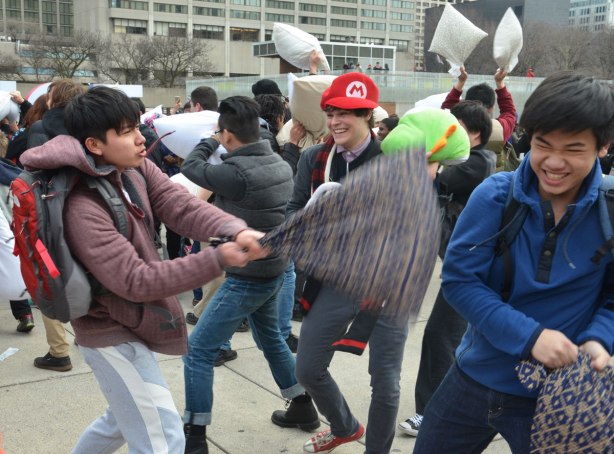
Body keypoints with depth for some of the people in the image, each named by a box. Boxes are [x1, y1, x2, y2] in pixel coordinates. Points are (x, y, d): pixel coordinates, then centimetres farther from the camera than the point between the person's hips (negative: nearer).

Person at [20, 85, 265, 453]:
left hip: (132, 324, 9)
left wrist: (235, 230, -35)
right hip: (113, 333, -9)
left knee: (127, 420, 28)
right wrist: (218, 260, -36)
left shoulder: (137, 168, -4)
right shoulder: (84, 208, -28)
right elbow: (136, 281, -31)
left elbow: (182, 207, -16)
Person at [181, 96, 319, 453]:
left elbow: (192, 168, -8)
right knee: (271, 337, 29)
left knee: (198, 351, 1)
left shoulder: (236, 172, -25)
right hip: (275, 270, 9)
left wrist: (210, 142, 9)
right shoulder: (279, 163, 1)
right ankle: (304, 408, 40)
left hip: (248, 277, -9)